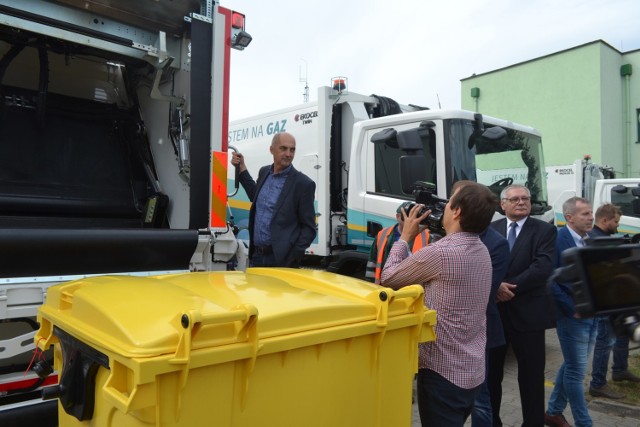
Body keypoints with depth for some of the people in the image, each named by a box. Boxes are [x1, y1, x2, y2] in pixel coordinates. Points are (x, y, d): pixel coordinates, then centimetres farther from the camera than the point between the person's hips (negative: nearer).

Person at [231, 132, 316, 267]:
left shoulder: (303, 183, -9)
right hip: (256, 256, 6)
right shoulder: (264, 172, 9)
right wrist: (242, 169, 22)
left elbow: (309, 228, -7)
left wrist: (294, 257, -16)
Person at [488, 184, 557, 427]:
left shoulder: (545, 230, -1)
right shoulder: (490, 230, 7)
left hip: (528, 312, -2)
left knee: (531, 373, 8)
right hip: (493, 310, 3)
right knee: (490, 370, 12)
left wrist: (512, 288, -18)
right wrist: (496, 286, -18)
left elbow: (543, 267, -13)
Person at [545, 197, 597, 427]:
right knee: (577, 372, 3)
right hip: (572, 316, -8)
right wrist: (572, 309, -18)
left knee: (571, 367, 17)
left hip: (591, 314, 8)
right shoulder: (558, 240, -15)